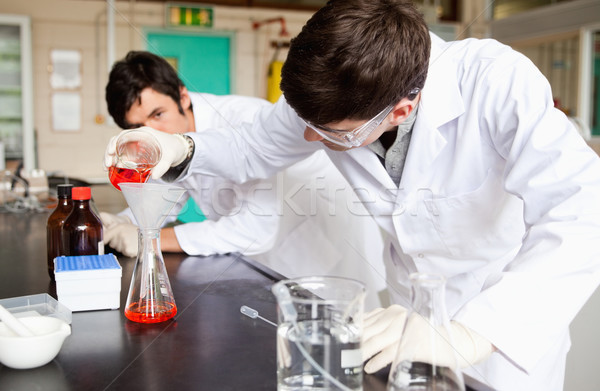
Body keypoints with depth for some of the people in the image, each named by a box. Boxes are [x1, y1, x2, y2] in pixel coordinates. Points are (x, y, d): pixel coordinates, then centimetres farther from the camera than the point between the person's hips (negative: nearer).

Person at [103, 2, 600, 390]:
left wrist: (471, 332, -53)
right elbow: (253, 152, 0)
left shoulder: (498, 83, -32)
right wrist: (182, 149, -19)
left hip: (512, 335, -3)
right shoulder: (327, 91, -16)